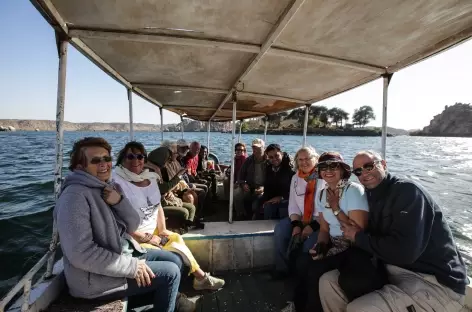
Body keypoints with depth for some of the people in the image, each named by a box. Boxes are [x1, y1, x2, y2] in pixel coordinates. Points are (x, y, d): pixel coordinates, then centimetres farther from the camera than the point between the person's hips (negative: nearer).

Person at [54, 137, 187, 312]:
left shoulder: (109, 187, 4)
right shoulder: (75, 196, -23)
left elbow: (133, 226, 2)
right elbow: (81, 254, -29)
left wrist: (119, 202, -17)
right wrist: (132, 267, -23)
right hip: (97, 277, -8)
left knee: (175, 261, 12)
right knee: (171, 273, -8)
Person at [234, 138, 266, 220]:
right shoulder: (249, 160, 8)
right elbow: (240, 176, 13)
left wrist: (264, 188, -24)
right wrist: (243, 184, -8)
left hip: (263, 190, -4)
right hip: (249, 188, 4)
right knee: (236, 194, -23)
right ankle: (241, 217, -6)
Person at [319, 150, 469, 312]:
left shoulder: (407, 190, -16)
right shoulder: (373, 197, 9)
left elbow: (404, 251, -28)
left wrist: (359, 237, -12)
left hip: (436, 283, -8)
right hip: (391, 272, 8)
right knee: (328, 281, 1)